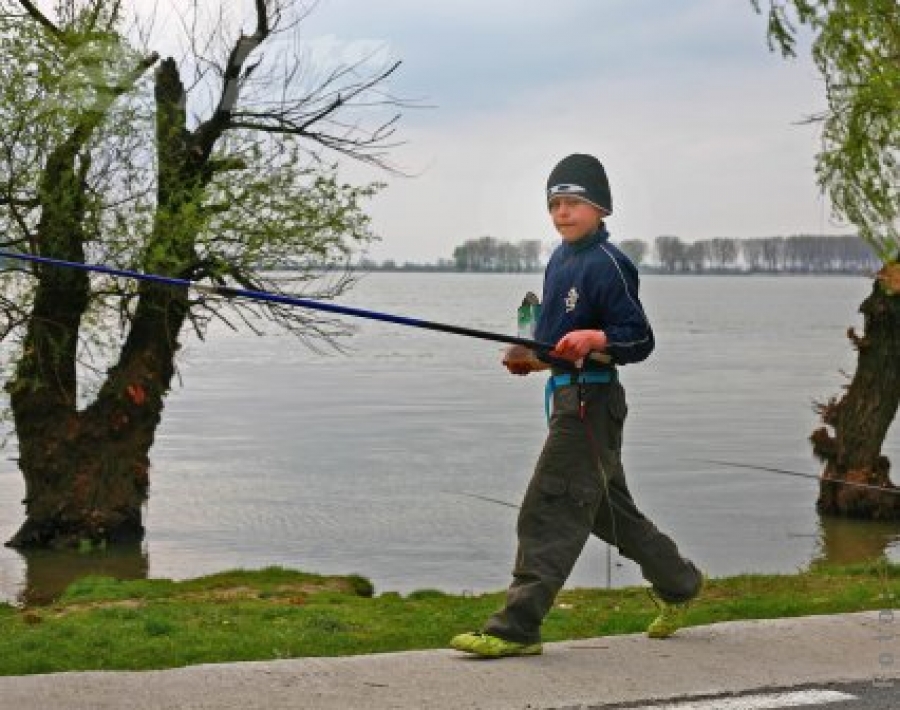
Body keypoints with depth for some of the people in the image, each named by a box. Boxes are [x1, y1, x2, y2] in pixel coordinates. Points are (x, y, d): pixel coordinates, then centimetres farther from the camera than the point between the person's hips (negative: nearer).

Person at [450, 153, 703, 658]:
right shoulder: (561, 260, 14)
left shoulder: (607, 264, -14)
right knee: (609, 509, 20)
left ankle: (516, 629, -10)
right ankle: (678, 584, 36)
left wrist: (594, 339, -31)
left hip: (591, 398, -10)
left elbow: (640, 340, -16)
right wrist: (531, 358, 10)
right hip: (566, 392, 10)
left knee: (549, 511, -11)